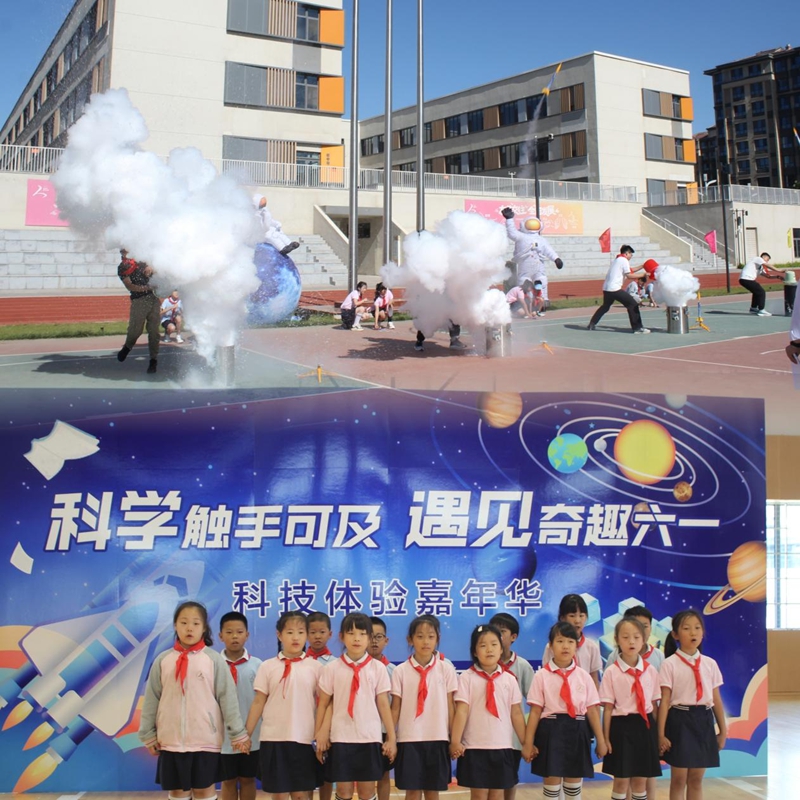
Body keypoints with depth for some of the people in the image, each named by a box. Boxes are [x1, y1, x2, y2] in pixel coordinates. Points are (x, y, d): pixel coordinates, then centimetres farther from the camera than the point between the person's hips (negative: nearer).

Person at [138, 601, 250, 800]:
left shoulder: (214, 659, -4)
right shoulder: (163, 660, 1)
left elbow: (228, 698, -4)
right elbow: (151, 699, 5)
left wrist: (238, 733, -4)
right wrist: (148, 734, 5)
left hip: (205, 740, -2)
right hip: (171, 740, 2)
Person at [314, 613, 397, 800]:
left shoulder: (378, 668, 0)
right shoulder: (332, 668, 0)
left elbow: (383, 704, 3)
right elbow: (324, 704, 5)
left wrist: (391, 738, 3)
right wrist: (318, 736, 5)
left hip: (369, 737, 0)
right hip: (340, 737, 0)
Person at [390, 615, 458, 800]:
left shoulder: (446, 669, 1)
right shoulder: (400, 671, -1)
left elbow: (451, 706, 3)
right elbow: (395, 708, 2)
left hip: (437, 738, 1)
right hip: (409, 739, 0)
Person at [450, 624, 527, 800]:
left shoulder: (509, 679, 4)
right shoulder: (467, 678, -5)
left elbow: (516, 714, 6)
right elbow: (461, 711, -10)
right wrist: (455, 741, -16)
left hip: (502, 747, 3)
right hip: (475, 747, -3)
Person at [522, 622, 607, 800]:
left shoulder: (583, 676, 4)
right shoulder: (542, 676, -3)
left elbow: (592, 710, 5)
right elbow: (535, 711, -4)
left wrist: (600, 740, 6)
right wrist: (528, 742, -5)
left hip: (577, 732, 2)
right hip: (551, 731, -2)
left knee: (574, 783, 12)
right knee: (551, 782, 4)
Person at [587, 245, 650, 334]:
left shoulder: (618, 259, 23)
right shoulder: (624, 260, -4)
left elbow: (629, 271, 25)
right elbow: (629, 275, -10)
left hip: (606, 288, 9)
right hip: (615, 289, -9)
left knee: (605, 306, 29)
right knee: (633, 304, -6)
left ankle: (592, 324, 32)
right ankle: (637, 327, -11)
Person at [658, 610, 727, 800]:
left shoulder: (710, 664, 5)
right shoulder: (670, 664, -7)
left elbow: (716, 699, 10)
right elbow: (664, 701, -8)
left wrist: (723, 730, 12)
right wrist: (661, 734, -10)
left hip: (704, 720, 4)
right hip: (680, 720, -3)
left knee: (696, 779, 11)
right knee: (679, 779, 3)